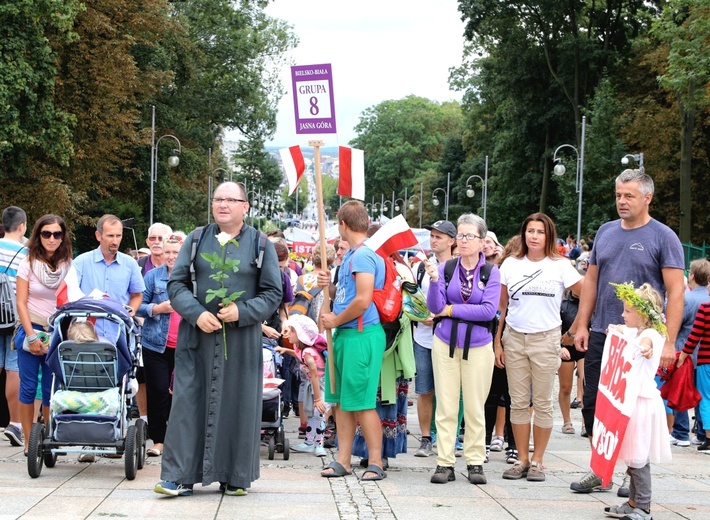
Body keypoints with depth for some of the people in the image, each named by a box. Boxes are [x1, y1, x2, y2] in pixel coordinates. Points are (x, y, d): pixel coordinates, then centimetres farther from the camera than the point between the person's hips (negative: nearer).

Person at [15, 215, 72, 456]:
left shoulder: (68, 266, 2)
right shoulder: (29, 264, -1)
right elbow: (21, 303, -3)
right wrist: (32, 336, -10)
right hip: (32, 331, -1)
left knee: (52, 389, 3)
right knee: (29, 386, 0)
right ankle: (29, 441, 7)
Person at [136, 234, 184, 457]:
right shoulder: (153, 276, 3)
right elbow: (138, 306, 3)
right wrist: (157, 309, -13)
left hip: (185, 345, 1)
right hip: (157, 344, -1)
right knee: (158, 391, -2)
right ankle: (158, 440, 5)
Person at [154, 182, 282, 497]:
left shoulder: (260, 245, 5)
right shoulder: (196, 240, 9)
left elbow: (272, 293, 3)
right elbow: (176, 284, 5)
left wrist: (242, 312, -13)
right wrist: (197, 313, -11)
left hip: (241, 339, -1)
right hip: (197, 337, 1)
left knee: (238, 405, 2)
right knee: (188, 403, -2)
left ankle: (235, 477, 12)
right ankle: (180, 476, 2)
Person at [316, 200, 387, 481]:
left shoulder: (363, 256, -14)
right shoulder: (351, 255, 17)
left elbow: (363, 300, -22)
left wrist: (336, 320, -10)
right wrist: (330, 287, 8)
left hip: (361, 334, -10)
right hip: (344, 334, 10)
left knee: (362, 402, -6)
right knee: (342, 401, 11)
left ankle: (376, 463, 0)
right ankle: (343, 461, 16)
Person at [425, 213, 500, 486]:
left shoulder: (491, 272, -1)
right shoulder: (445, 267, 2)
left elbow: (489, 310, -11)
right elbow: (434, 307, -4)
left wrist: (451, 310, -9)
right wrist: (435, 280, -20)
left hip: (478, 346, -1)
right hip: (445, 343, 1)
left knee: (475, 407, 4)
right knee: (446, 406, 2)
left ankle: (475, 462, 12)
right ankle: (445, 463, 6)